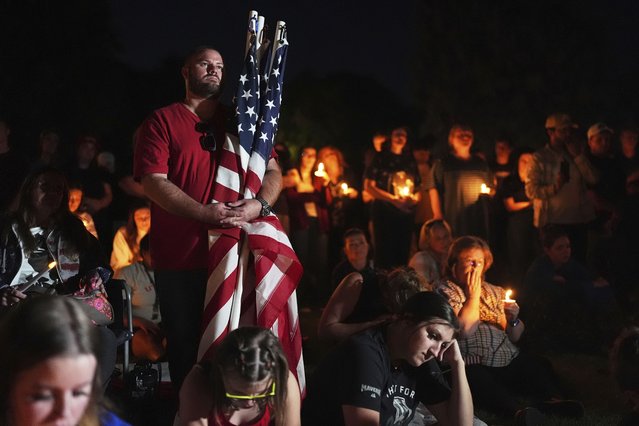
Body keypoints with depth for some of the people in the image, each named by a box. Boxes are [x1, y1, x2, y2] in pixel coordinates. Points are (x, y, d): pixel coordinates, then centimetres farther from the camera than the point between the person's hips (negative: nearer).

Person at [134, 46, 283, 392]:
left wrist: (260, 203, -10)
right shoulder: (162, 122, 3)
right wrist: (207, 213, -18)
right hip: (181, 260, -3)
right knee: (186, 349, 3)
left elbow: (272, 172, 13)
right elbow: (153, 182, -8)